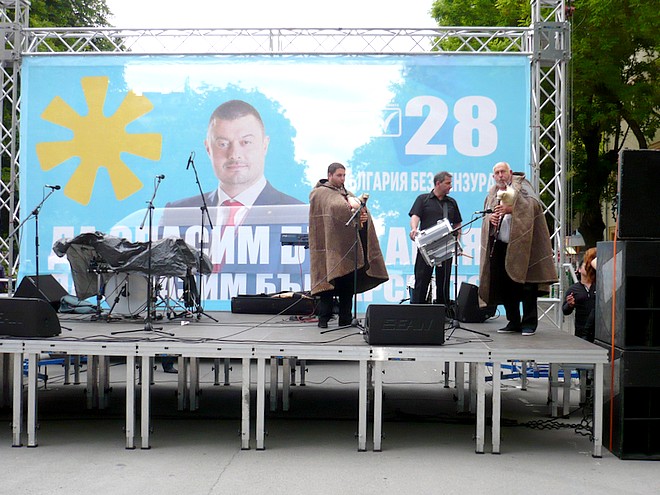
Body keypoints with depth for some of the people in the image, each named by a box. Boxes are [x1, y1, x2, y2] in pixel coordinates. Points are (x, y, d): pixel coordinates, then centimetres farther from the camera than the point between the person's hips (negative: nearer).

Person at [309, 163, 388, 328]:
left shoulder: (347, 194, 21)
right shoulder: (320, 193, 1)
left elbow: (361, 210, 7)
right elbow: (334, 206, -18)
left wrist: (363, 215, -16)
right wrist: (351, 209, -31)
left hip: (347, 246, 6)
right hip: (330, 245, -6)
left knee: (348, 283, 5)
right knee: (329, 282, -9)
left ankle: (345, 319, 10)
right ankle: (323, 319, -5)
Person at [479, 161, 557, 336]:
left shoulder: (521, 185, 0)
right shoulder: (492, 193, 18)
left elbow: (534, 203, -13)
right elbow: (486, 214, 23)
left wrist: (511, 209, -22)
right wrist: (490, 218, -1)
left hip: (522, 243, -6)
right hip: (501, 245, 6)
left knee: (526, 285, -6)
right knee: (506, 286, 6)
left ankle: (529, 323, -1)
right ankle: (513, 322, 15)